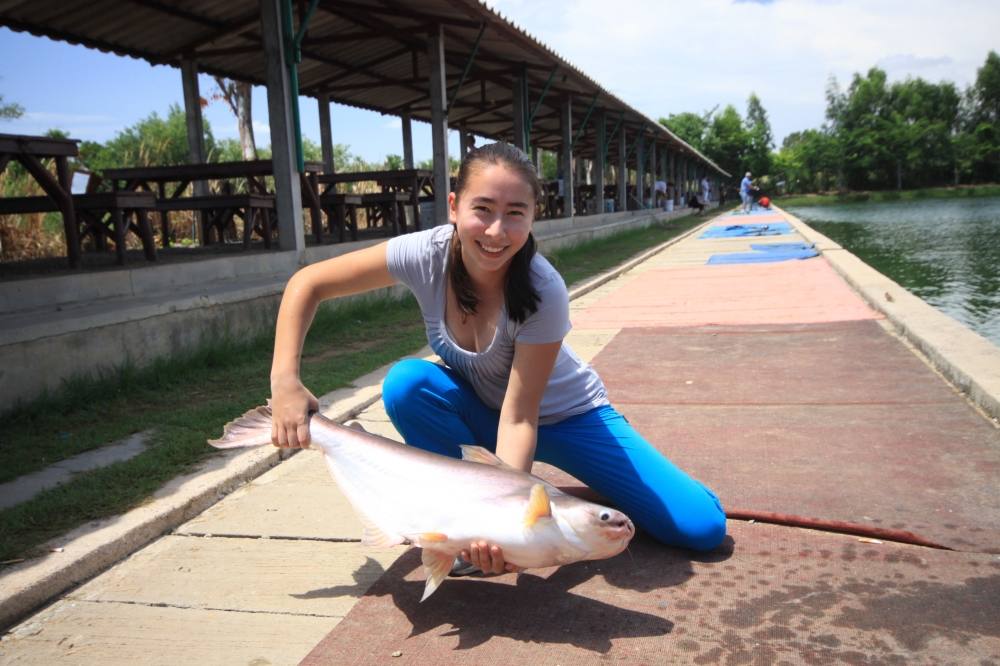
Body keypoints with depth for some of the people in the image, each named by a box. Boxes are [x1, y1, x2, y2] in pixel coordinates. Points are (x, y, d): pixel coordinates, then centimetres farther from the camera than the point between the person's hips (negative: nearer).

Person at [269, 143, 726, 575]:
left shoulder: (543, 291, -32)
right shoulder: (428, 255, -24)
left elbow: (520, 416, -30)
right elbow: (308, 284, -17)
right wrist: (285, 383, -28)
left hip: (561, 416, -2)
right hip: (479, 412, 3)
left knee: (701, 526, -15)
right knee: (407, 383, -30)